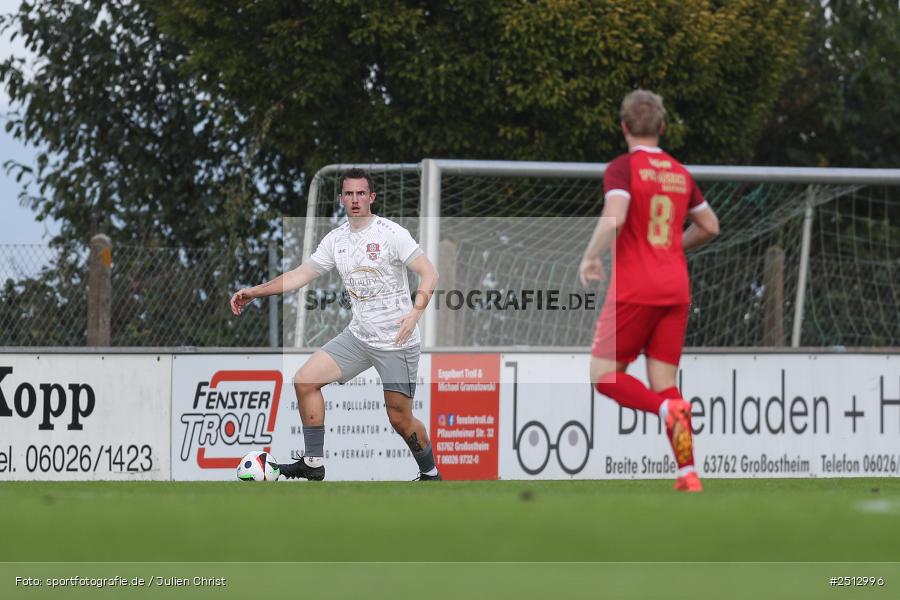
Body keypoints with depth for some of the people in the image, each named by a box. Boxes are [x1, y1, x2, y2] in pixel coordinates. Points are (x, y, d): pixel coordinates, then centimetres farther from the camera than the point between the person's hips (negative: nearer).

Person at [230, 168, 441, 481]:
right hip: (358, 335, 6)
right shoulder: (336, 239, 7)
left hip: (398, 341, -6)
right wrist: (255, 292, 11)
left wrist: (416, 311, -29)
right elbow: (301, 274, 15)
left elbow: (429, 273, -14)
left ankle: (430, 473, 19)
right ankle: (313, 463, 3)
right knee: (305, 380, -3)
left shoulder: (390, 233, -12)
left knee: (400, 418, -5)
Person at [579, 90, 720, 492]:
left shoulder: (622, 168, -5)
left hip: (634, 289, -6)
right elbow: (709, 226, 23)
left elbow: (614, 218, -21)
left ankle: (668, 409, -24)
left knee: (603, 374, 2)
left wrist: (590, 257, -8)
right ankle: (688, 474, -7)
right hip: (676, 289, 6)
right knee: (663, 382, 7)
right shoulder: (680, 174, 13)